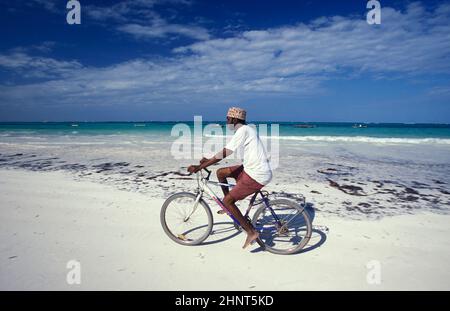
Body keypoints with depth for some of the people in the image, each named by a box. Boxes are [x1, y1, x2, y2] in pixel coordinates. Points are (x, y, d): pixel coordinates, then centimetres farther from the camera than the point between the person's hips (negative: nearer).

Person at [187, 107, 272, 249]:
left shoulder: (243, 131, -17)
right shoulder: (246, 129, 15)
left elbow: (224, 153, -22)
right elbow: (226, 152, 22)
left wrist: (199, 167, -20)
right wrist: (208, 160, 21)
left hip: (256, 176, -10)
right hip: (251, 169, 10)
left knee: (227, 201, -5)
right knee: (220, 172, 13)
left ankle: (251, 232, 4)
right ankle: (230, 206, 24)